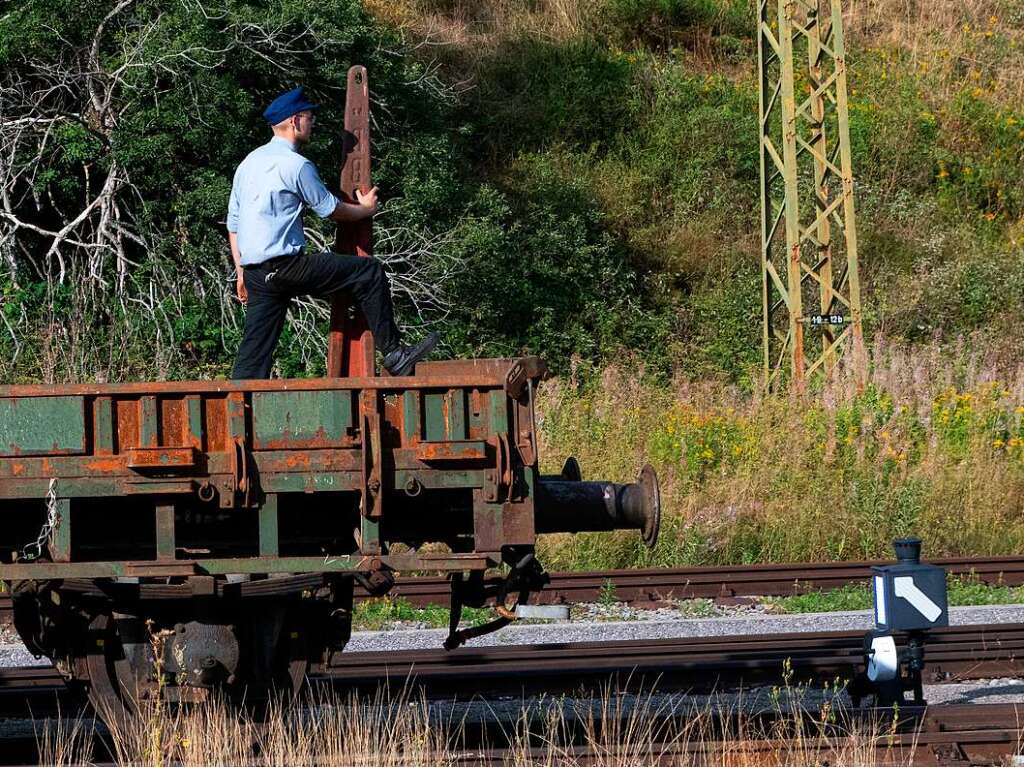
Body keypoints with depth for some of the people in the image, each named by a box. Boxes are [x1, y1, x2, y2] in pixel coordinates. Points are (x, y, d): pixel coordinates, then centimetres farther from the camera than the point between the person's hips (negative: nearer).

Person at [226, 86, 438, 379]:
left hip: (255, 273, 8)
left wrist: (241, 273, 23)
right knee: (370, 272, -2)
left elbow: (233, 223, 20)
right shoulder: (296, 164, -8)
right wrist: (366, 209, 21)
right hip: (285, 263, -8)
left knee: (254, 352, 6)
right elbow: (330, 209, 2)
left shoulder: (249, 163, 18)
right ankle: (394, 354, -1)